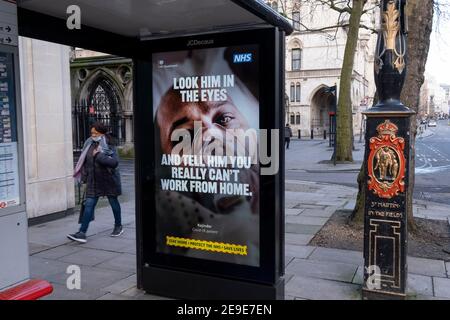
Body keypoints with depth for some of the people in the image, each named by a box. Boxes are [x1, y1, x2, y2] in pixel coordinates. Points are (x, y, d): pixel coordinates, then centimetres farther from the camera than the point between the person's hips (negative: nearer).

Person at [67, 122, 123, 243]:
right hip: (93, 181, 5)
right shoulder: (90, 145, 4)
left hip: (108, 180, -4)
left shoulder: (108, 146, -13)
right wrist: (84, 177, 13)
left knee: (113, 202, 12)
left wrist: (98, 155, -27)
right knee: (89, 204, -3)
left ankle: (118, 226, 32)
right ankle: (82, 233, -6)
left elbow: (114, 162, -28)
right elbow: (86, 162, 15)